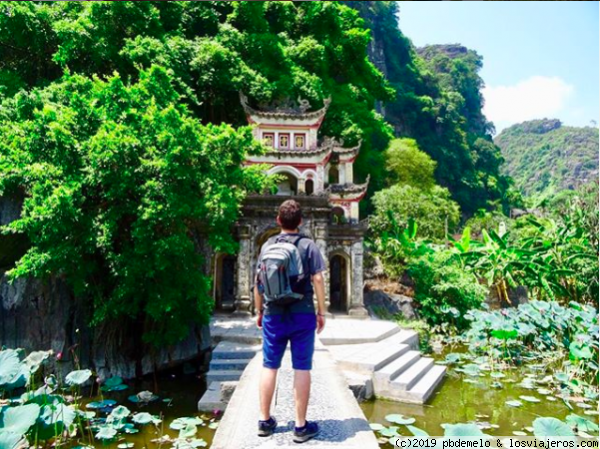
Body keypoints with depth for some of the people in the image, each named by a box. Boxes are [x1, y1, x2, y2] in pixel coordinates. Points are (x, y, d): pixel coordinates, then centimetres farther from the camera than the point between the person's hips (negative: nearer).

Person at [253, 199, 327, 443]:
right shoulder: (309, 245, -3)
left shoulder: (268, 245, 5)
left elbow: (258, 281, 6)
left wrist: (259, 311, 15)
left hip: (273, 315, 3)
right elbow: (317, 279, -7)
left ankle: (265, 420, 23)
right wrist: (321, 312, 1)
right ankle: (301, 426, 13)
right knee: (302, 369, 5)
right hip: (302, 314, -2)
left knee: (269, 366, 12)